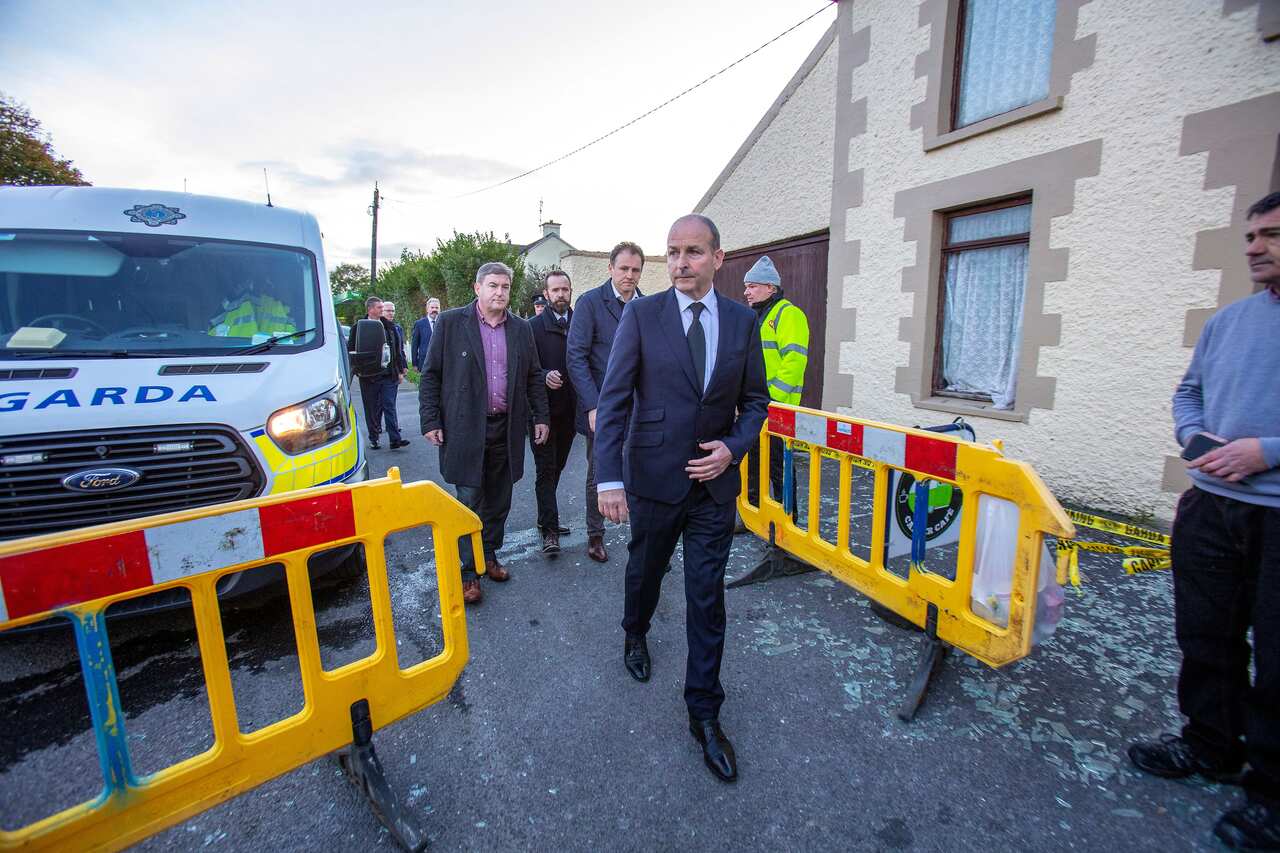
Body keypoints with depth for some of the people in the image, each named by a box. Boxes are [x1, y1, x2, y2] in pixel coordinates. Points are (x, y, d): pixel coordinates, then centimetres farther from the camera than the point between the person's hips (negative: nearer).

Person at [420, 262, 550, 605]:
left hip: (507, 428, 4)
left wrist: (541, 416, 8)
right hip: (466, 428, -3)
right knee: (470, 501, 1)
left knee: (498, 500, 13)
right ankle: (469, 571, 14)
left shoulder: (521, 328, 8)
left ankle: (489, 556, 30)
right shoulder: (450, 322, -1)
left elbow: (534, 376, 13)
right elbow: (431, 374, 0)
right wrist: (430, 420, -4)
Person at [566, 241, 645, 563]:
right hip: (603, 408, -3)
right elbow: (576, 356, -11)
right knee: (598, 474, 10)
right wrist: (593, 406, -18)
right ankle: (595, 535, 28)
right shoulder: (590, 302, -6)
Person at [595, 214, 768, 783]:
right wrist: (609, 479, -18)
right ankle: (635, 635, 55)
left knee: (707, 600, 7)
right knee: (645, 572, 22)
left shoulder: (743, 321, 1)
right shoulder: (641, 315, -7)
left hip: (715, 481, 2)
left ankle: (704, 714, 26)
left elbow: (755, 399, 8)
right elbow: (613, 399, -11)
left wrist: (733, 448, -10)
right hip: (653, 477, -1)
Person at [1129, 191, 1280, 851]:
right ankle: (1211, 745, 35)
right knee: (1206, 636, 15)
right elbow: (1188, 392, 17)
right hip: (1211, 506, 5)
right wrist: (1195, 438, -1)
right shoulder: (1227, 321, 10)